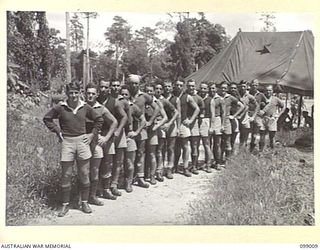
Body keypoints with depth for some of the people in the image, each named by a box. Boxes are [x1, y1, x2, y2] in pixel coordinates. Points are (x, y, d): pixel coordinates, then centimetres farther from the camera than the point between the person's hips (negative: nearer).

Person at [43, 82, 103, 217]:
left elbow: (99, 119, 12)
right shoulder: (60, 108, -3)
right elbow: (47, 118, 9)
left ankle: (84, 202, 20)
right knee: (66, 175, 3)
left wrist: (93, 134, 5)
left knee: (84, 174, 6)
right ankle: (65, 204, 16)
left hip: (82, 141, 1)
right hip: (67, 142, -1)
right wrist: (58, 131, 2)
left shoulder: (85, 107, 1)